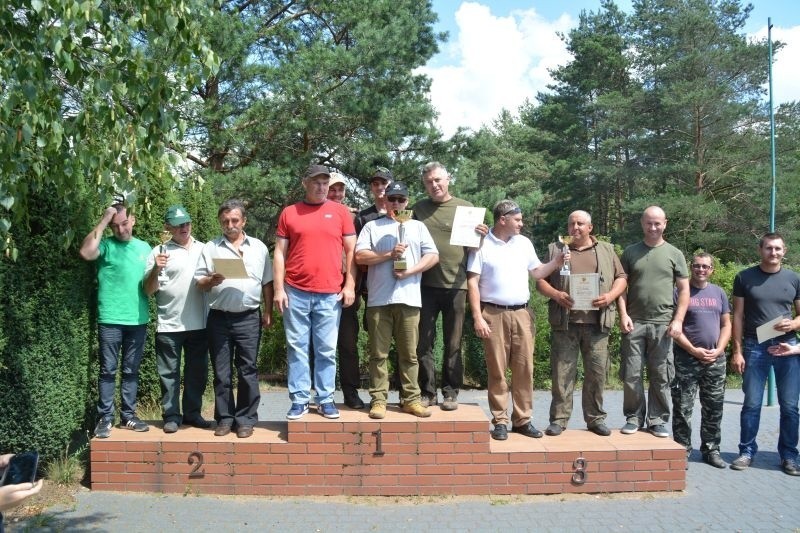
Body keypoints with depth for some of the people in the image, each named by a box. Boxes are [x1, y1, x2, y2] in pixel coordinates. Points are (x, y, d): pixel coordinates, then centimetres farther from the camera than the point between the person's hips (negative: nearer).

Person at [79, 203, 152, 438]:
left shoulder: (144, 247, 13)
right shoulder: (106, 245, 0)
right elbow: (86, 252, -22)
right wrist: (103, 221, -15)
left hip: (138, 320, 4)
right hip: (110, 320, -4)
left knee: (131, 370, 11)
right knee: (108, 370, 1)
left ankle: (128, 415, 18)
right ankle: (105, 418, 8)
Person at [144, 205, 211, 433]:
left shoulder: (204, 249, 11)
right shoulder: (159, 252, 1)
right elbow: (149, 290, -3)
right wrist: (156, 269, -21)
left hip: (199, 324, 3)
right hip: (169, 325, -3)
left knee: (197, 372, 10)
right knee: (169, 373, 5)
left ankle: (192, 413, 22)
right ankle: (171, 416, 15)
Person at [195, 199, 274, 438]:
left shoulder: (259, 247, 9)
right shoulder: (210, 247, 6)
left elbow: (266, 283, 11)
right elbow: (199, 283, 5)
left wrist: (268, 312, 6)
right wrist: (212, 280, -16)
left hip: (249, 318, 0)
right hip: (219, 318, 0)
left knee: (247, 370, 3)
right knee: (221, 372, 6)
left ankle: (246, 419, 12)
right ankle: (225, 418, 17)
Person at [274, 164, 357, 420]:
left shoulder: (340, 212, 6)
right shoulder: (289, 213, 7)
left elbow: (351, 250, 7)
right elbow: (280, 253, 7)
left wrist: (350, 285, -1)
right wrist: (279, 289, 0)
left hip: (330, 294, 0)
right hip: (295, 293, 1)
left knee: (327, 350, 5)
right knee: (297, 348, 5)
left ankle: (325, 399, 16)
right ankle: (299, 400, 14)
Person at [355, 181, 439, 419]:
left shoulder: (418, 227, 17)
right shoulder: (372, 226, 13)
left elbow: (433, 256, 7)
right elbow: (360, 256, 0)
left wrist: (410, 271, -7)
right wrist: (390, 254, -10)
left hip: (408, 298, 1)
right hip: (378, 299, -1)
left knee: (409, 353, 4)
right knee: (379, 353, 1)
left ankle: (410, 399, 9)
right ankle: (378, 400, 6)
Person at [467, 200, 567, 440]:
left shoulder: (524, 243, 12)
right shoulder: (482, 245, -2)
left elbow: (536, 272, 17)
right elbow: (473, 282, -5)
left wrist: (556, 262, -1)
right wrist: (477, 317, -12)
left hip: (522, 314, 4)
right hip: (494, 314, -4)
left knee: (524, 368, 4)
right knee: (497, 370, 0)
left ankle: (523, 420, 13)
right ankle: (500, 421, 9)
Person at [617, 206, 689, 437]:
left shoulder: (674, 254, 8)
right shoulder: (630, 252, 9)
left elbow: (684, 290, 7)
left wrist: (678, 320, -4)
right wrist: (623, 314, -4)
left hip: (663, 324, 0)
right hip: (634, 322, 0)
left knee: (661, 376, 4)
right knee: (631, 374, 2)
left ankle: (658, 420, 15)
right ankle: (634, 417, 14)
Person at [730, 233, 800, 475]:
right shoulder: (744, 277, 3)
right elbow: (738, 316, 3)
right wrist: (737, 351, -3)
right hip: (755, 347, -1)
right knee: (752, 404, 3)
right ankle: (747, 451, 14)